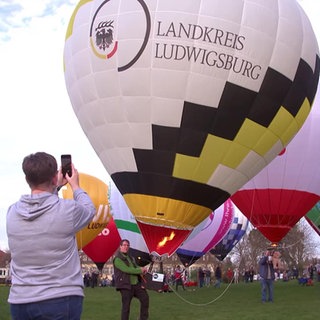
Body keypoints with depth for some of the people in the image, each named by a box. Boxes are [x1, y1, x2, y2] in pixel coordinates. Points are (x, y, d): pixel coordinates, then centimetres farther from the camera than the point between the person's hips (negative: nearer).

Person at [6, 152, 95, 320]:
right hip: (61, 301, -4)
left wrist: (55, 186, 30)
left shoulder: (12, 212, -1)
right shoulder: (67, 210, -13)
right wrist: (75, 185, 24)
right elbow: (89, 210, 11)